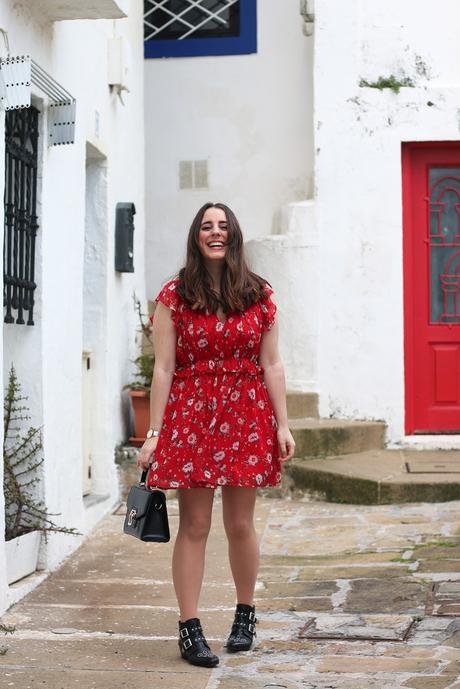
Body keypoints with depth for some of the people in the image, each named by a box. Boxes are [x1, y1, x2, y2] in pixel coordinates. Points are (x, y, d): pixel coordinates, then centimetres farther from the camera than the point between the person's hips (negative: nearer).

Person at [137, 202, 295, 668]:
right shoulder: (175, 295, 1)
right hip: (191, 414, -1)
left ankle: (245, 614, 28)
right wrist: (154, 433, -5)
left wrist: (282, 425, 1)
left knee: (240, 524, 8)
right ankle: (189, 629, 8)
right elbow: (163, 368, -2)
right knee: (194, 526, 1)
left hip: (246, 417, 2)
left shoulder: (258, 295, 7)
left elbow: (272, 366, 7)